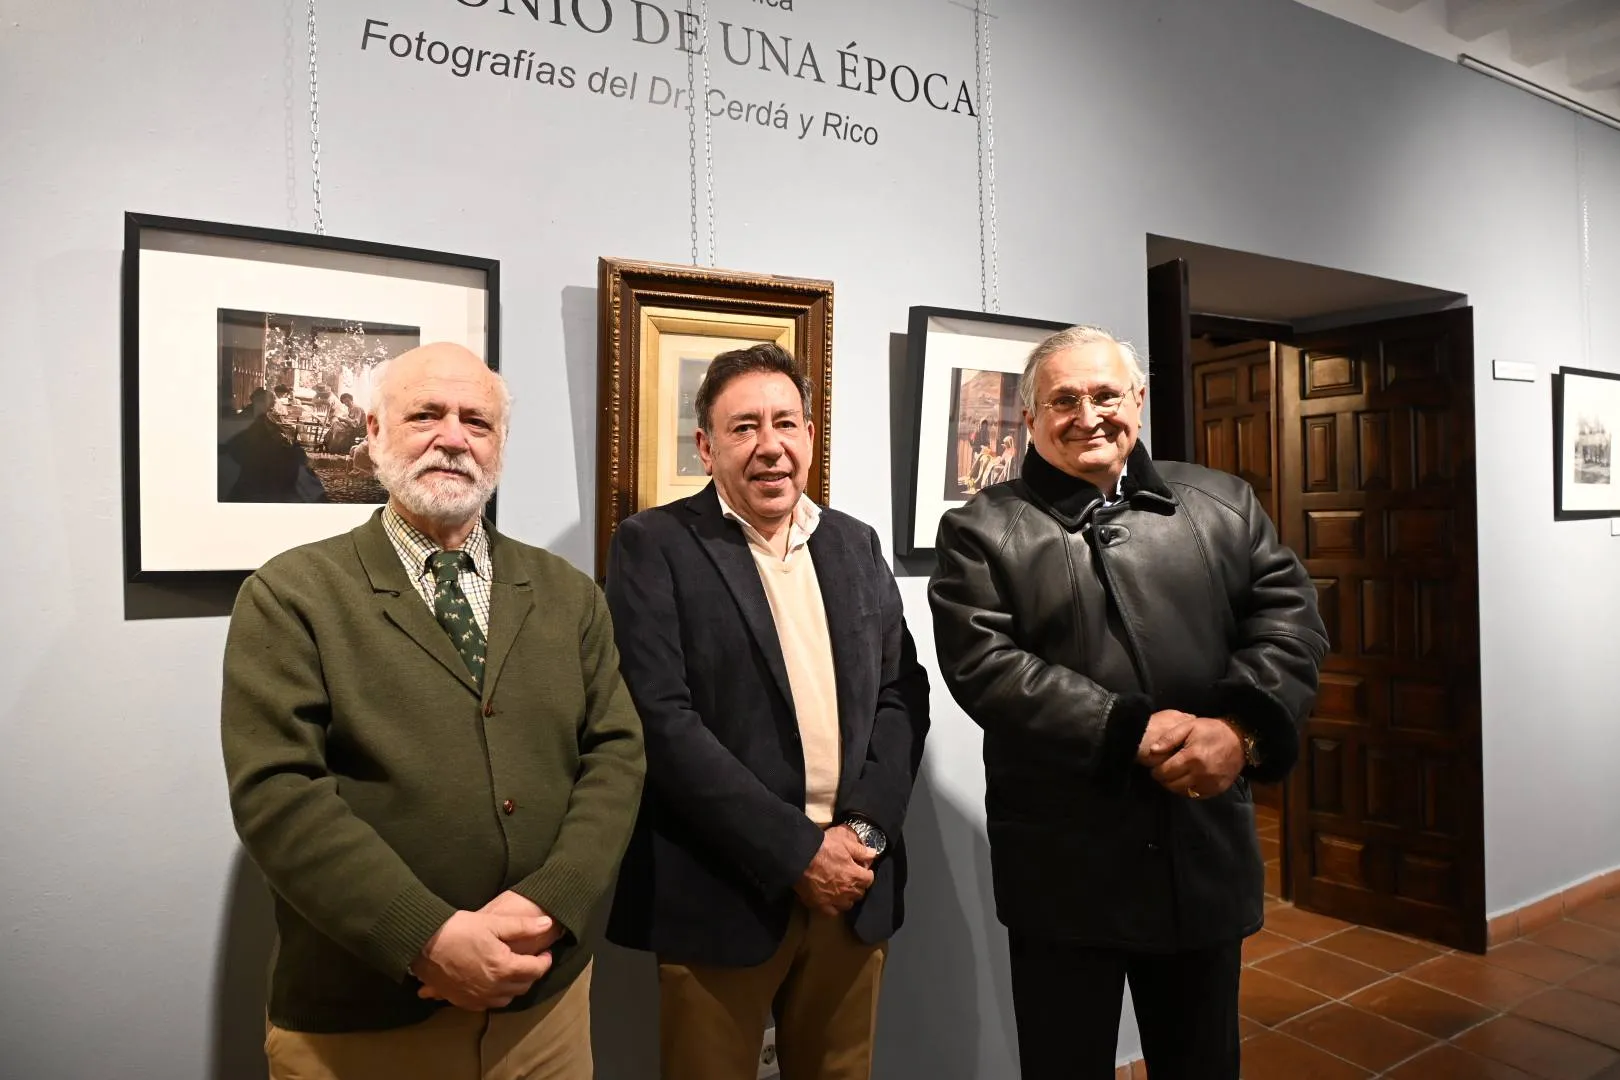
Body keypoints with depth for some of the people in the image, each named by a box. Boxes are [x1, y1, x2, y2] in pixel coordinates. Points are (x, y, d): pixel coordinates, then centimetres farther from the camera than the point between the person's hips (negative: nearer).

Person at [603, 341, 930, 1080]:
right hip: (724, 892, -4)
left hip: (854, 885, 5)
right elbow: (661, 719, -15)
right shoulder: (654, 545, -6)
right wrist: (796, 851, -16)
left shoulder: (856, 545, 9)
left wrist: (863, 832, -7)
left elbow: (903, 694, 7)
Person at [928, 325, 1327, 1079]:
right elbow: (982, 664, -14)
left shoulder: (1223, 504, 8)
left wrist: (1241, 725, -17)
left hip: (1207, 849, 4)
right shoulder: (982, 530, -3)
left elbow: (1290, 616, 1)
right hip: (1064, 865, -3)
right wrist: (1131, 732, -20)